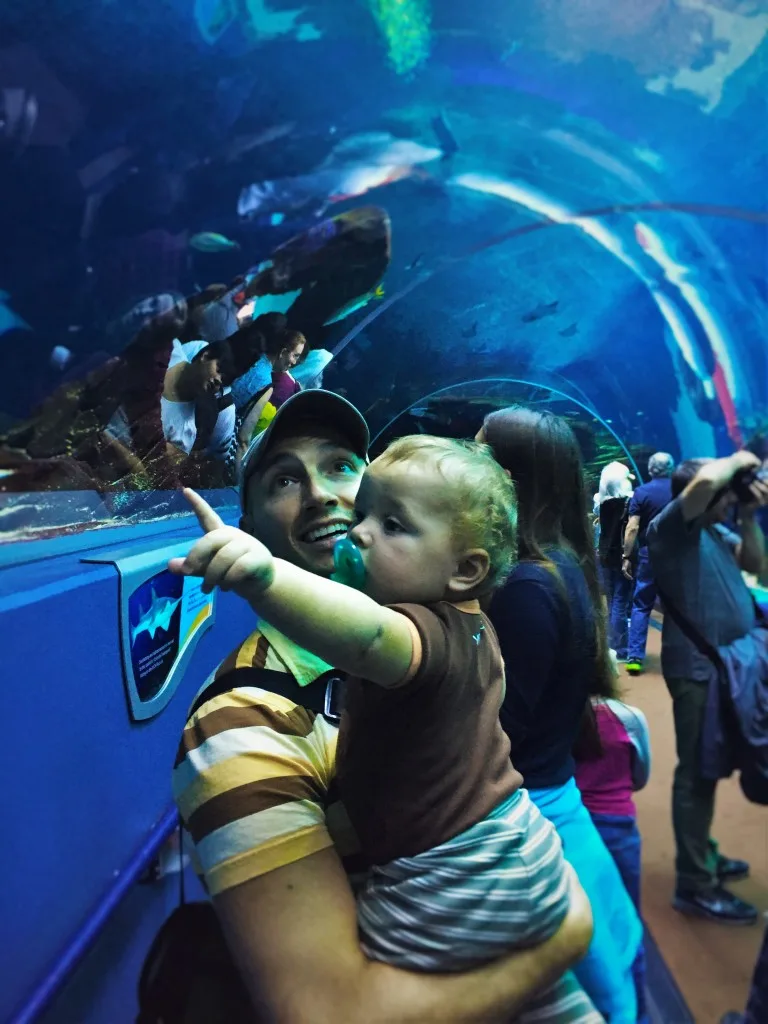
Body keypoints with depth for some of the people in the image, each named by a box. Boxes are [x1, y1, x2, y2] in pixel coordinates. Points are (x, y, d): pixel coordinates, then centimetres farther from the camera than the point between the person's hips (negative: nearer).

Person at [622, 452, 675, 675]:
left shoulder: (641, 492, -3)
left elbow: (632, 528, -9)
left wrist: (626, 557, -5)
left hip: (649, 554, -1)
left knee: (641, 606, 5)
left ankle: (634, 657, 0)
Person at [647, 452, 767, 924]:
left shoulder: (715, 530, 11)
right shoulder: (671, 528, -16)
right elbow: (704, 482, -33)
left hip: (725, 663, 9)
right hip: (698, 668, -9)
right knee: (698, 772, -2)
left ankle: (703, 856, 37)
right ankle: (695, 886, 9)